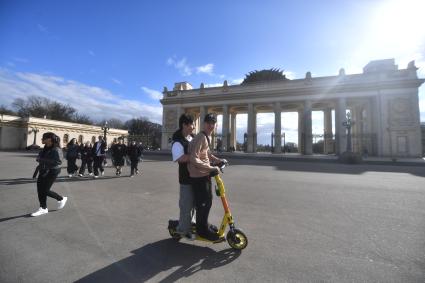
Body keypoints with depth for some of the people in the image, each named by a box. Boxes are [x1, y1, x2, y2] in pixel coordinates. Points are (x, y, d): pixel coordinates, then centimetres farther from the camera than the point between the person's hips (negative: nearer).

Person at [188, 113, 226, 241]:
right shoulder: (200, 138, -21)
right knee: (203, 203, 1)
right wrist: (211, 168, -27)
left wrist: (218, 160, 15)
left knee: (208, 200, 19)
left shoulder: (208, 137, 11)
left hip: (205, 174, 10)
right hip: (199, 175, -10)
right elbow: (194, 159, -29)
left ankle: (204, 225, 37)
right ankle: (203, 229, 19)